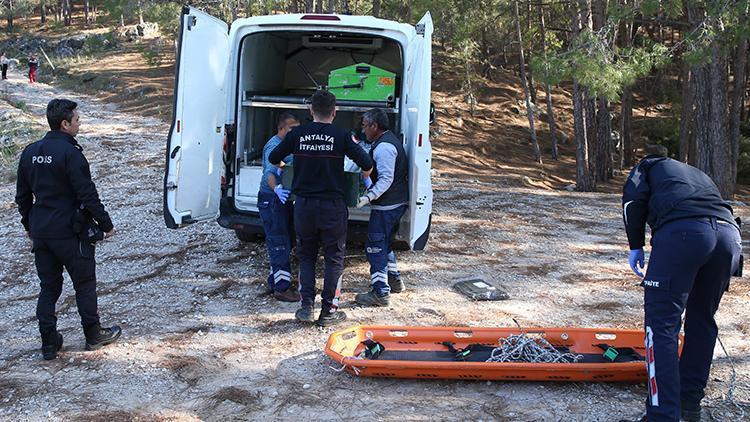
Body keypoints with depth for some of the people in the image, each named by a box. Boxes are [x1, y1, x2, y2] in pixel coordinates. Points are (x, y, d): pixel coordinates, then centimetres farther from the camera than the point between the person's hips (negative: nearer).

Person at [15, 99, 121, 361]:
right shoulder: (70, 153, -16)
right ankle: (93, 335, 20)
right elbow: (88, 195, -18)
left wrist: (29, 225, 25)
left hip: (40, 231, 7)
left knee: (48, 287, 13)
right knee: (84, 283, 9)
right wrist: (106, 225, -8)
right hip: (69, 231, -7)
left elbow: (22, 196, 14)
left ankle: (49, 344, 16)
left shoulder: (30, 152, 7)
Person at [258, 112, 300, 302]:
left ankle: (275, 282, 26)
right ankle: (282, 288, -6)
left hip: (283, 199, 10)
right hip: (271, 200, -10)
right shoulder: (274, 146, -15)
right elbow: (269, 172, -29)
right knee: (279, 244, -9)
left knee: (280, 243, 16)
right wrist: (276, 189, -47)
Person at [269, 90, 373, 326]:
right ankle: (328, 311, 10)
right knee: (334, 258, 9)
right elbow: (366, 163, -9)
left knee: (306, 256, 16)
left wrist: (284, 166, 32)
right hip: (332, 205, -2)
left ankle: (306, 307, 10)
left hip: (303, 205, 2)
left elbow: (273, 159, 9)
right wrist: (365, 177, 13)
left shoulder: (297, 134, 0)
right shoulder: (341, 136, -6)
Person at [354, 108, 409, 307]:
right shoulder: (389, 140, 15)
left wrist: (368, 197, -34)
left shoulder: (384, 147, -19)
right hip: (397, 203, 11)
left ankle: (380, 293, -3)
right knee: (384, 243, 24)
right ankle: (394, 280, 36)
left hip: (386, 206, -11)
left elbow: (386, 179, -27)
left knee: (375, 247, -5)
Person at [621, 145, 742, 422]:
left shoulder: (647, 166, 28)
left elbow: (633, 199, 7)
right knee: (702, 320, 20)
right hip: (729, 234, 6)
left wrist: (636, 246, 12)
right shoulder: (698, 174, 42)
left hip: (681, 232, -6)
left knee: (662, 324, -4)